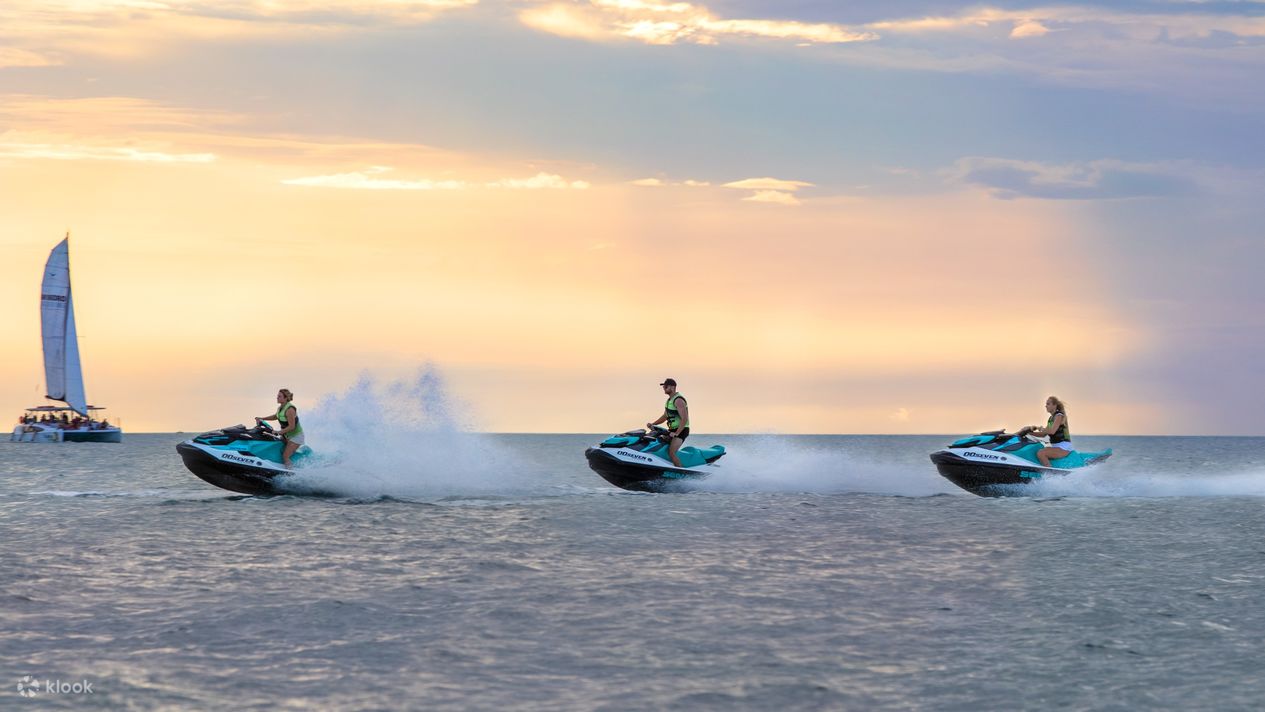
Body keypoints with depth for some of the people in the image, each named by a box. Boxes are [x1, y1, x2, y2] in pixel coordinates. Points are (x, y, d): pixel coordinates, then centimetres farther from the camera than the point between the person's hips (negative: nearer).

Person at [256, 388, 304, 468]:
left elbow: (291, 426, -27)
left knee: (285, 456, -17)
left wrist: (279, 432, -31)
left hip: (296, 436, -10)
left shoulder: (290, 409, -25)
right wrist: (261, 419, 14)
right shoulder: (280, 408, 2)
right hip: (286, 436, 10)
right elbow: (276, 417, 23)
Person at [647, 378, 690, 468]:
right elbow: (665, 416, 23)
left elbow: (684, 419, -24)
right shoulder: (670, 400, 14)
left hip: (681, 430, -10)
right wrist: (653, 424, 10)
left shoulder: (678, 400, -18)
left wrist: (676, 433, -27)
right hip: (673, 430, 10)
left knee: (671, 453, -22)